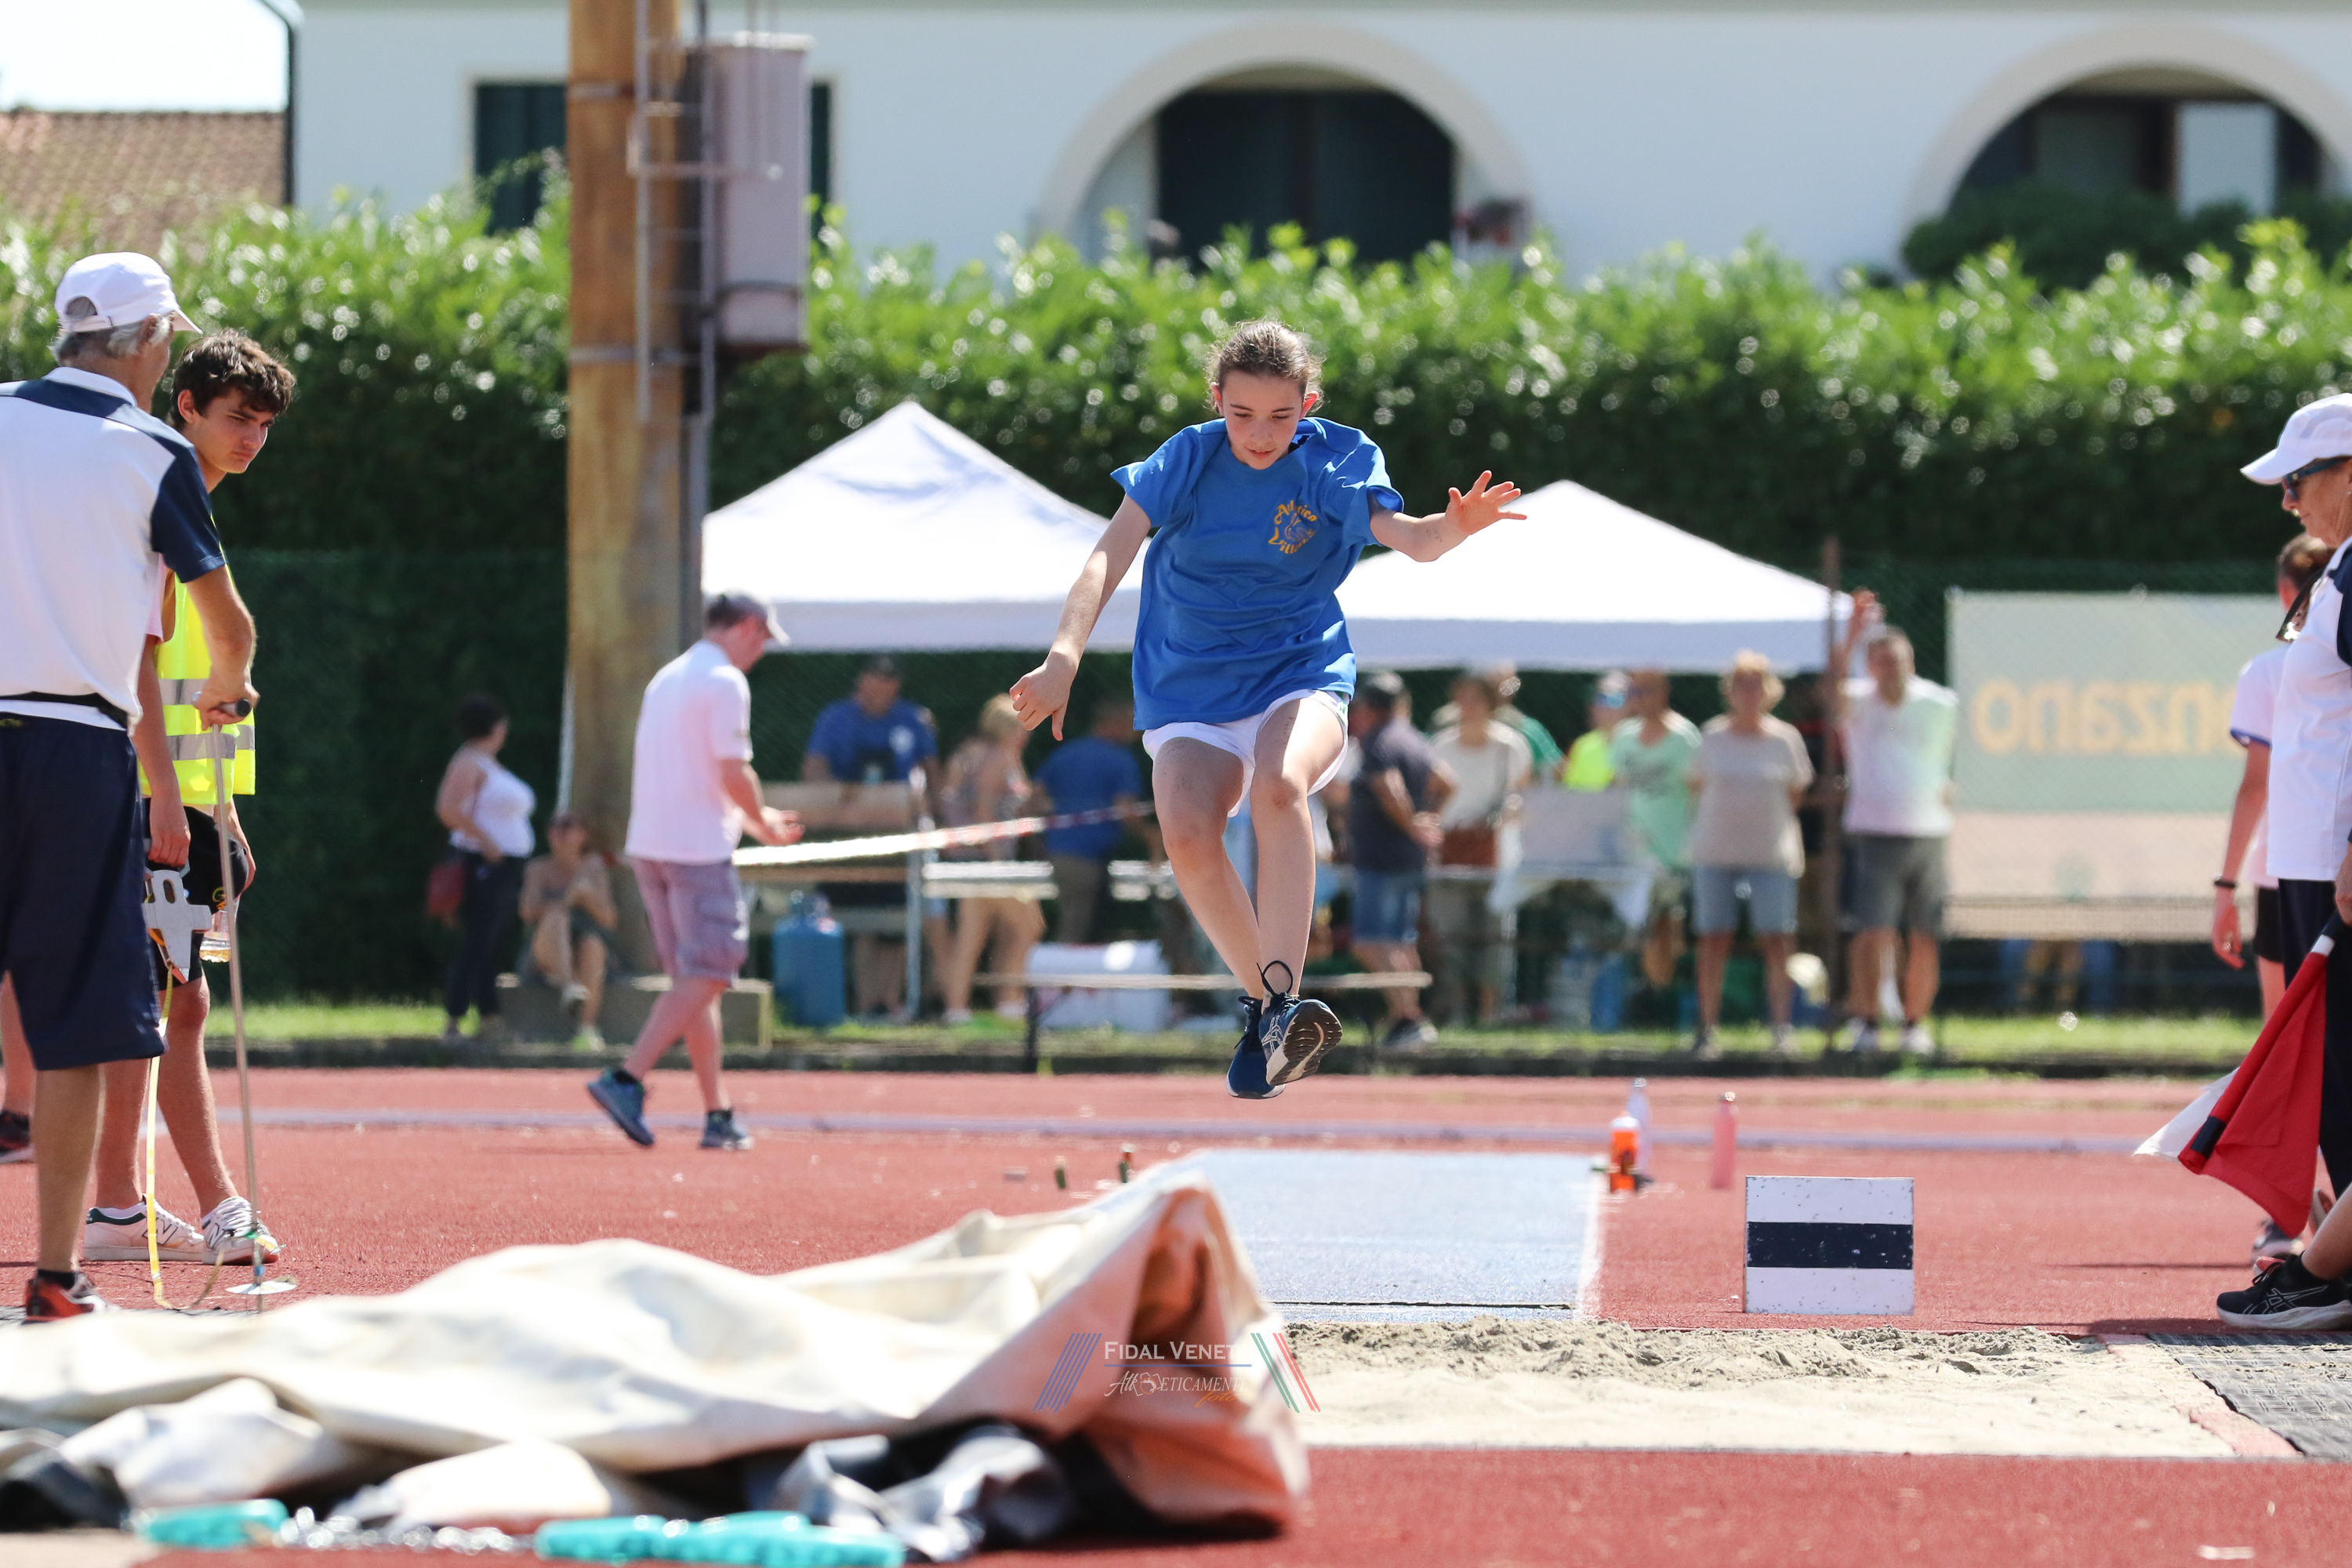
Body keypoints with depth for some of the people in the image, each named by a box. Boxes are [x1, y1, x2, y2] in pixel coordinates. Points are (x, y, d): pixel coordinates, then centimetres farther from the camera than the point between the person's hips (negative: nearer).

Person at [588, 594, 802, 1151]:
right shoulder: (725, 682, -9)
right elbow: (733, 774, -15)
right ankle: (625, 1080, -19)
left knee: (697, 980, 11)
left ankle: (718, 1114, 11)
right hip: (697, 848, -9)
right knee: (707, 976, -7)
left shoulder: (667, 678, 19)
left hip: (649, 846, 9)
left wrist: (751, 818, 21)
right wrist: (765, 825, 2)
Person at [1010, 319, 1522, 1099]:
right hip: (1190, 693, 1)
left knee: (1278, 787, -35)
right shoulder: (1190, 459, -6)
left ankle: (1283, 1002, -39)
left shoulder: (1335, 462, -6)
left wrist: (1455, 527, -44)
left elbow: (1409, 538, -20)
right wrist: (1064, 658, -30)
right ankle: (1261, 1003, -8)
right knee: (1187, 834, -27)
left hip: (1302, 677, -1)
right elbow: (1110, 556, -15)